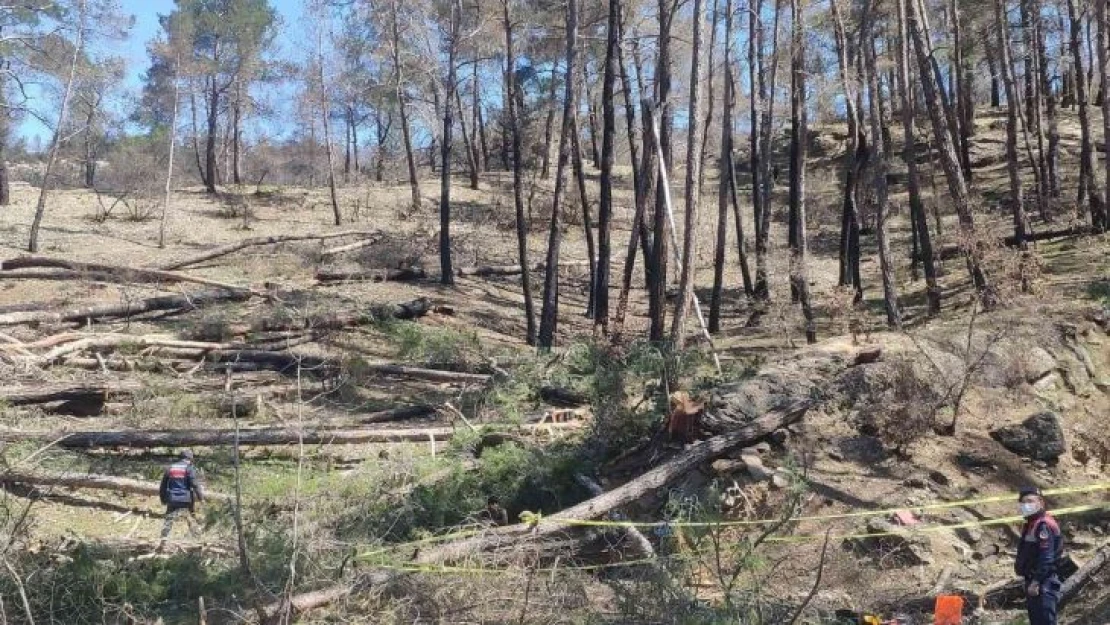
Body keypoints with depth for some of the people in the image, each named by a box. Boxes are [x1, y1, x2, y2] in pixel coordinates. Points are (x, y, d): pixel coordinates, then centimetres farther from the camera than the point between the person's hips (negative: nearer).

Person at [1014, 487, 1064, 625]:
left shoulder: (1044, 525, -16)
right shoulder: (1031, 524, 16)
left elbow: (1046, 558, -22)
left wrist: (1036, 582, -23)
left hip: (1043, 584, -11)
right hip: (1033, 580, 11)